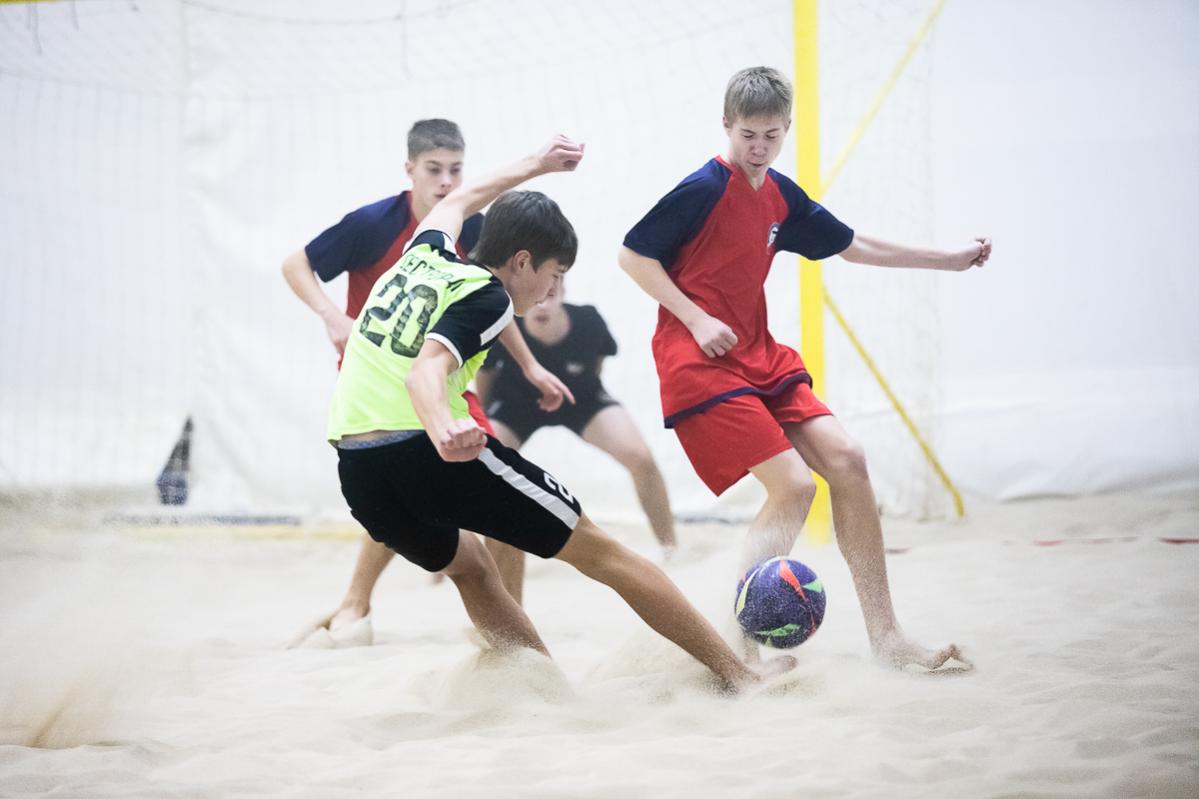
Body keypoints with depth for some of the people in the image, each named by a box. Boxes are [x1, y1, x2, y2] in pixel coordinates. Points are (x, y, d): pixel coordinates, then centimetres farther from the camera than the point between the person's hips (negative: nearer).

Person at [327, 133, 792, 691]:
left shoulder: (424, 257, 19)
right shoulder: (485, 298, -3)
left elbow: (457, 203, 43)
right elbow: (427, 368, -23)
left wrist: (535, 165, 55)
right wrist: (445, 430, -43)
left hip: (357, 473, 8)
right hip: (428, 454, -7)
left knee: (469, 567, 30)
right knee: (600, 552, 3)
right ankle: (738, 675, 6)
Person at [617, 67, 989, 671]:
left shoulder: (780, 197, 11)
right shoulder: (703, 189, -12)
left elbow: (851, 246, 24)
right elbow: (632, 256, -10)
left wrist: (947, 258, 26)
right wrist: (697, 321, -17)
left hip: (758, 357, 8)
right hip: (699, 364, -8)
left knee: (845, 461, -3)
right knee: (793, 484, -18)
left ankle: (885, 637, 2)